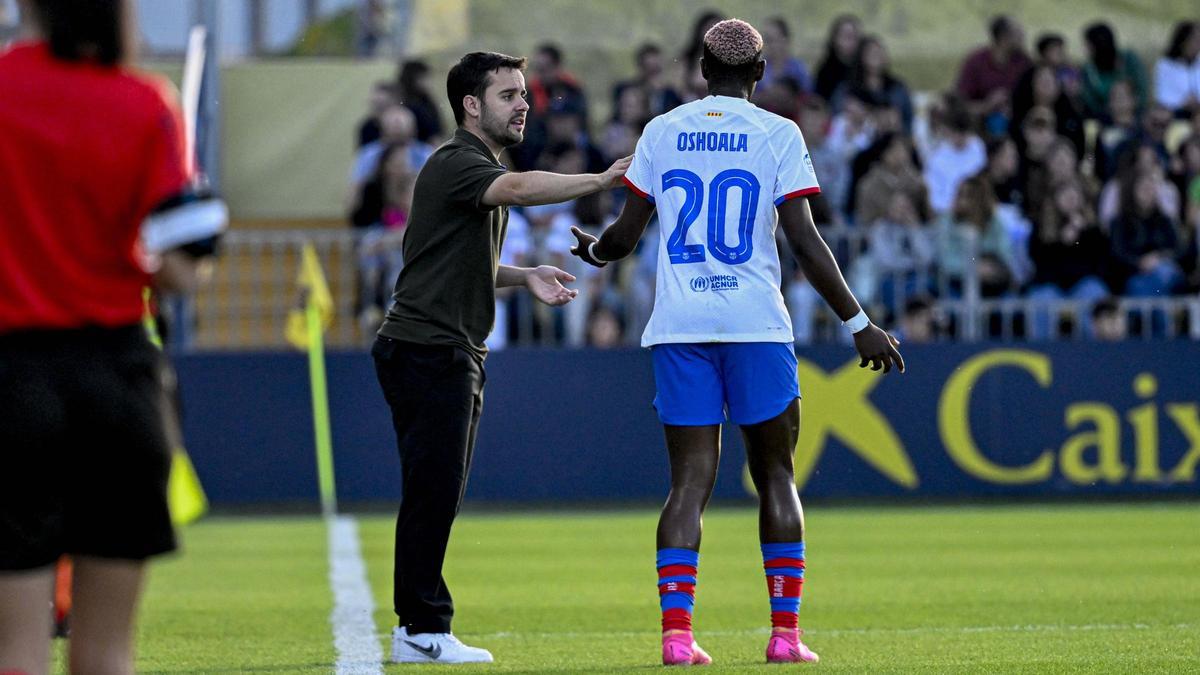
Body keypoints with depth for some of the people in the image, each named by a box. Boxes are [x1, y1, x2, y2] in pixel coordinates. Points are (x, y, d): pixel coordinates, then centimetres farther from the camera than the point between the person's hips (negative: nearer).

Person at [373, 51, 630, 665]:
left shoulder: (481, 169, 21)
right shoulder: (456, 164, -12)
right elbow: (518, 189, -34)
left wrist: (523, 277, 14)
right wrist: (601, 181, -39)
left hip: (456, 355, 10)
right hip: (424, 350, -10)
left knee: (440, 494, 10)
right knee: (432, 489, -9)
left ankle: (418, 631, 13)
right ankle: (423, 631, -8)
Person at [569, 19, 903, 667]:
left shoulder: (661, 131, 8)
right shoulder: (776, 134, 1)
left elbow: (624, 236, 11)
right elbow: (805, 241, -5)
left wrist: (591, 249, 35)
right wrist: (859, 324, 0)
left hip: (678, 327, 2)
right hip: (756, 324, -2)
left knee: (690, 480, 2)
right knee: (775, 473, 9)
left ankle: (676, 632, -11)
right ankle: (786, 632, 5)